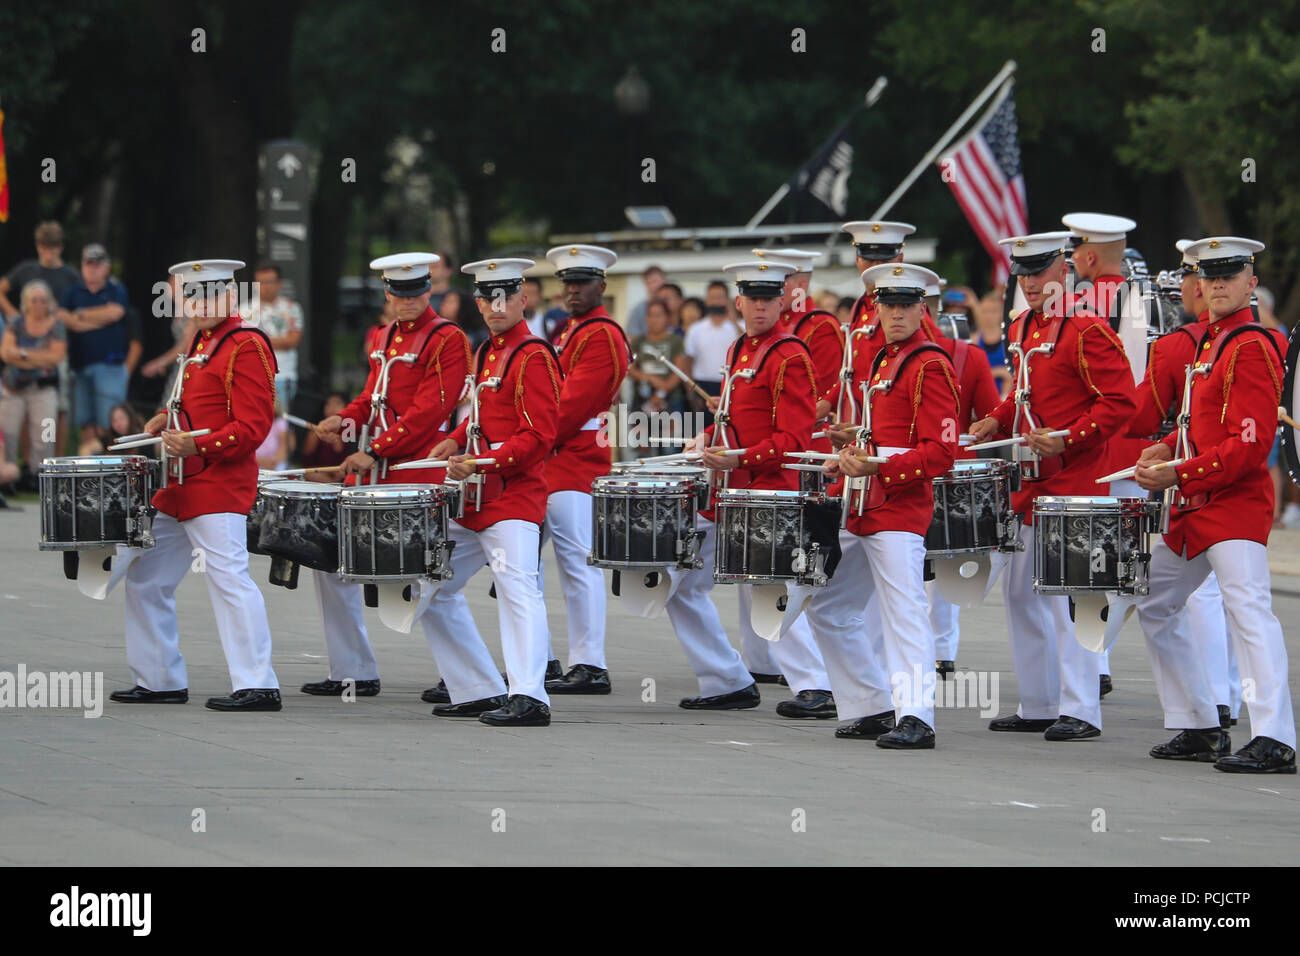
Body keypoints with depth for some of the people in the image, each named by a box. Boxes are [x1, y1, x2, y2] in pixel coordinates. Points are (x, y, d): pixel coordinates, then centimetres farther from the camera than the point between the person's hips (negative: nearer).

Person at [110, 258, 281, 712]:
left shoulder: (246, 347, -11)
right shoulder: (203, 344, 17)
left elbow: (252, 427, -17)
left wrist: (196, 446, -27)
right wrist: (169, 420, 11)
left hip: (219, 484, -10)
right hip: (180, 487, 10)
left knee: (228, 578, -14)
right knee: (146, 579, 12)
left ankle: (258, 687, -14)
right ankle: (160, 680, 20)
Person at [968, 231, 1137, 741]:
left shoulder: (1088, 331, -12)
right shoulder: (1021, 329, 14)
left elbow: (1120, 403, -16)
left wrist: (1065, 441, -23)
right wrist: (998, 422, 9)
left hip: (1073, 479, -9)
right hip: (1030, 483, 9)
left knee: (1068, 594, -10)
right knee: (1020, 593, 12)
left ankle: (1080, 711, -8)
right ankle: (1038, 706, 19)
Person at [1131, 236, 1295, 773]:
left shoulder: (1251, 348, -13)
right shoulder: (1210, 342, 16)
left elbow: (1250, 445, -20)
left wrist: (1178, 475, -19)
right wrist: (1167, 450, 9)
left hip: (1236, 505, -11)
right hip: (1197, 508, 11)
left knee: (1247, 608, -20)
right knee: (1155, 606, 16)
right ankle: (1200, 728, 21)